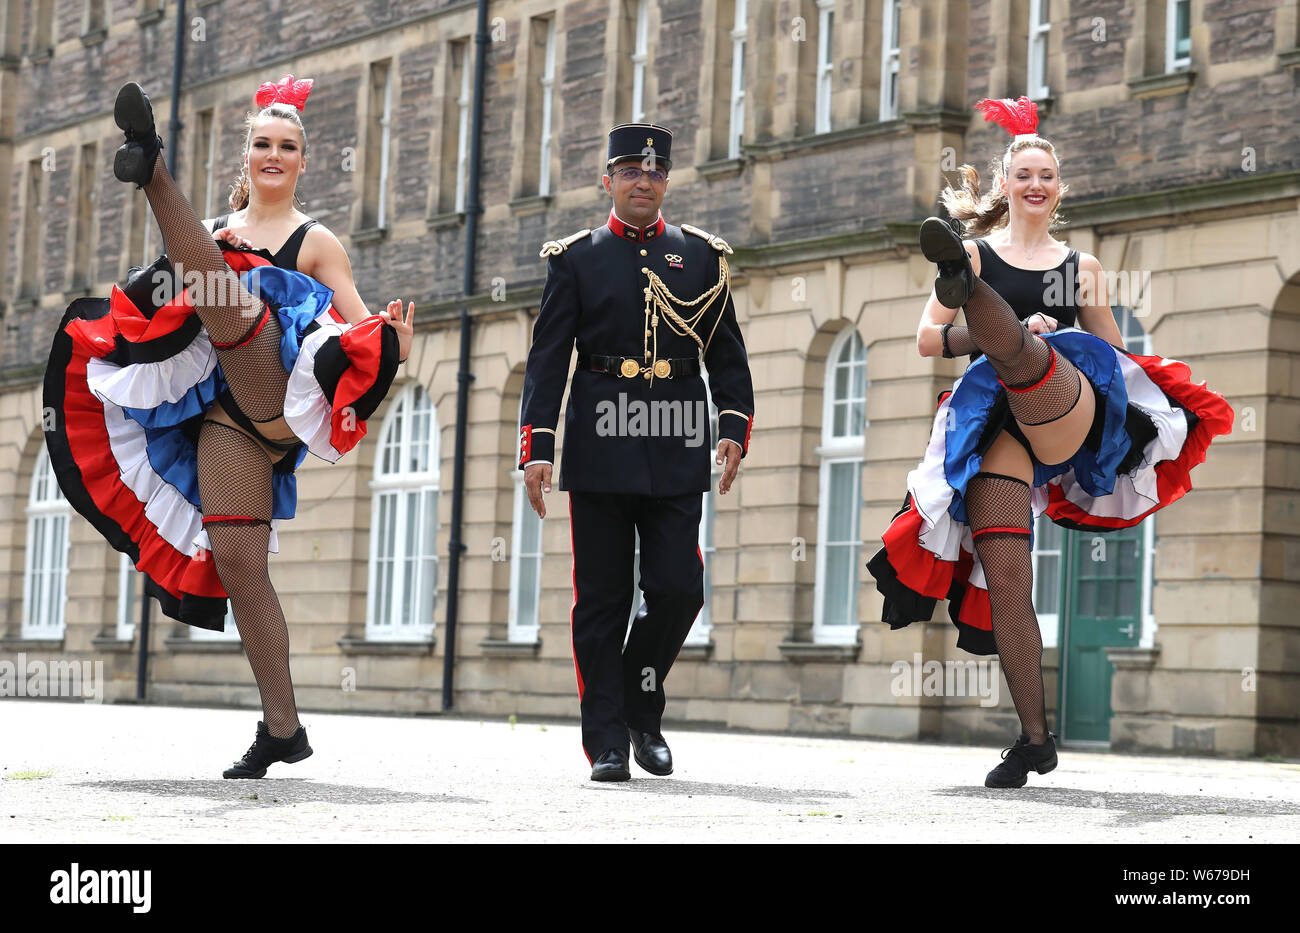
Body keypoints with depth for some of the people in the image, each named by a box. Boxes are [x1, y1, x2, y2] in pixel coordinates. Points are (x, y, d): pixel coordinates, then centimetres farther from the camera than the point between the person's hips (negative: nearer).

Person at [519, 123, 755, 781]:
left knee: (678, 589, -6)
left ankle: (642, 712, 17)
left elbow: (727, 354, 11)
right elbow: (548, 358, 3)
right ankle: (608, 744, 5)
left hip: (676, 454, 1)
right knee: (602, 601, 0)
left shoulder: (701, 256, 11)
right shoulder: (575, 258, 7)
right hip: (600, 451, -1)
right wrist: (536, 447, -6)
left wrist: (734, 428, -4)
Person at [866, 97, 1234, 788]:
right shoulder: (978, 253, 18)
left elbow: (1115, 357, 27)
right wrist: (1000, 334, -6)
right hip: (999, 428, 0)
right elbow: (927, 340, 9)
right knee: (1003, 578, -12)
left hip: (1067, 412, 0)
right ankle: (1035, 738, -7)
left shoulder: (1082, 268, 21)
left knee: (1020, 352, -37)